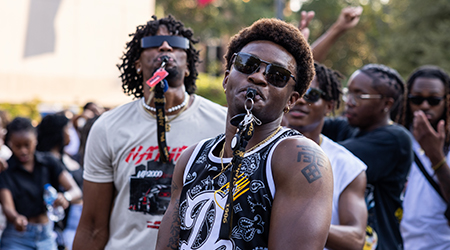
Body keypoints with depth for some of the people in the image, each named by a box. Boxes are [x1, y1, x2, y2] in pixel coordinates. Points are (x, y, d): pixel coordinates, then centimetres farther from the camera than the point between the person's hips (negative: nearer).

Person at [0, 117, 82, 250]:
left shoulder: (48, 163, 1)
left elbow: (76, 191, -8)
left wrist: (66, 197, -32)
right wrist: (16, 218, -39)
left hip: (46, 235, 3)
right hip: (17, 237, -2)